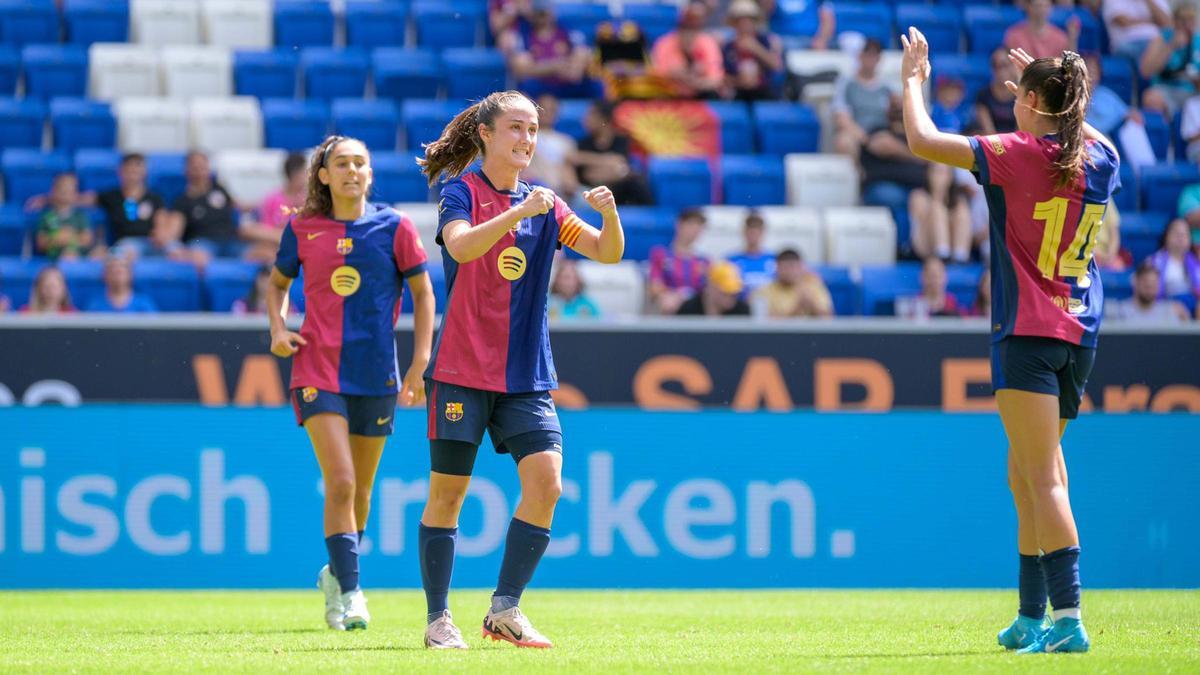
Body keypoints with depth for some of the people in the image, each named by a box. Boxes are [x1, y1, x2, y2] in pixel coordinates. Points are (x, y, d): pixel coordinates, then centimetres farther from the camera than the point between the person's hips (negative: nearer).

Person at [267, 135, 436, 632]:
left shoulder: (393, 227, -1)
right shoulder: (302, 230, 2)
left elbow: (423, 294, 5)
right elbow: (278, 281, 19)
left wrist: (419, 365, -1)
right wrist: (277, 329, 1)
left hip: (376, 374, 1)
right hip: (318, 371, -1)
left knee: (360, 487, 11)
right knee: (340, 482, -15)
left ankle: (336, 575, 35)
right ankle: (350, 593, -12)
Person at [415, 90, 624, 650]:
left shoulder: (544, 204, 11)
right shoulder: (461, 191, -3)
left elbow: (607, 252, 3)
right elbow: (462, 246, -23)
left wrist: (610, 214, -18)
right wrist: (518, 212, -34)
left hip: (526, 374, 4)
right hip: (462, 371, -4)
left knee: (545, 482, -12)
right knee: (447, 493, -1)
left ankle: (505, 609, -4)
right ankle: (438, 619, 9)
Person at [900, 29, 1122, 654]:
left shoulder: (1016, 155, -12)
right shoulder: (1100, 158, 5)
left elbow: (922, 140, -7)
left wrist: (913, 80, 9)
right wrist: (1048, 86, 39)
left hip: (1028, 332, -7)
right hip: (1080, 333, 7)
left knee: (1044, 478, -12)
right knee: (1027, 473, 18)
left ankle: (1068, 618, -21)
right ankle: (1032, 616, 23)